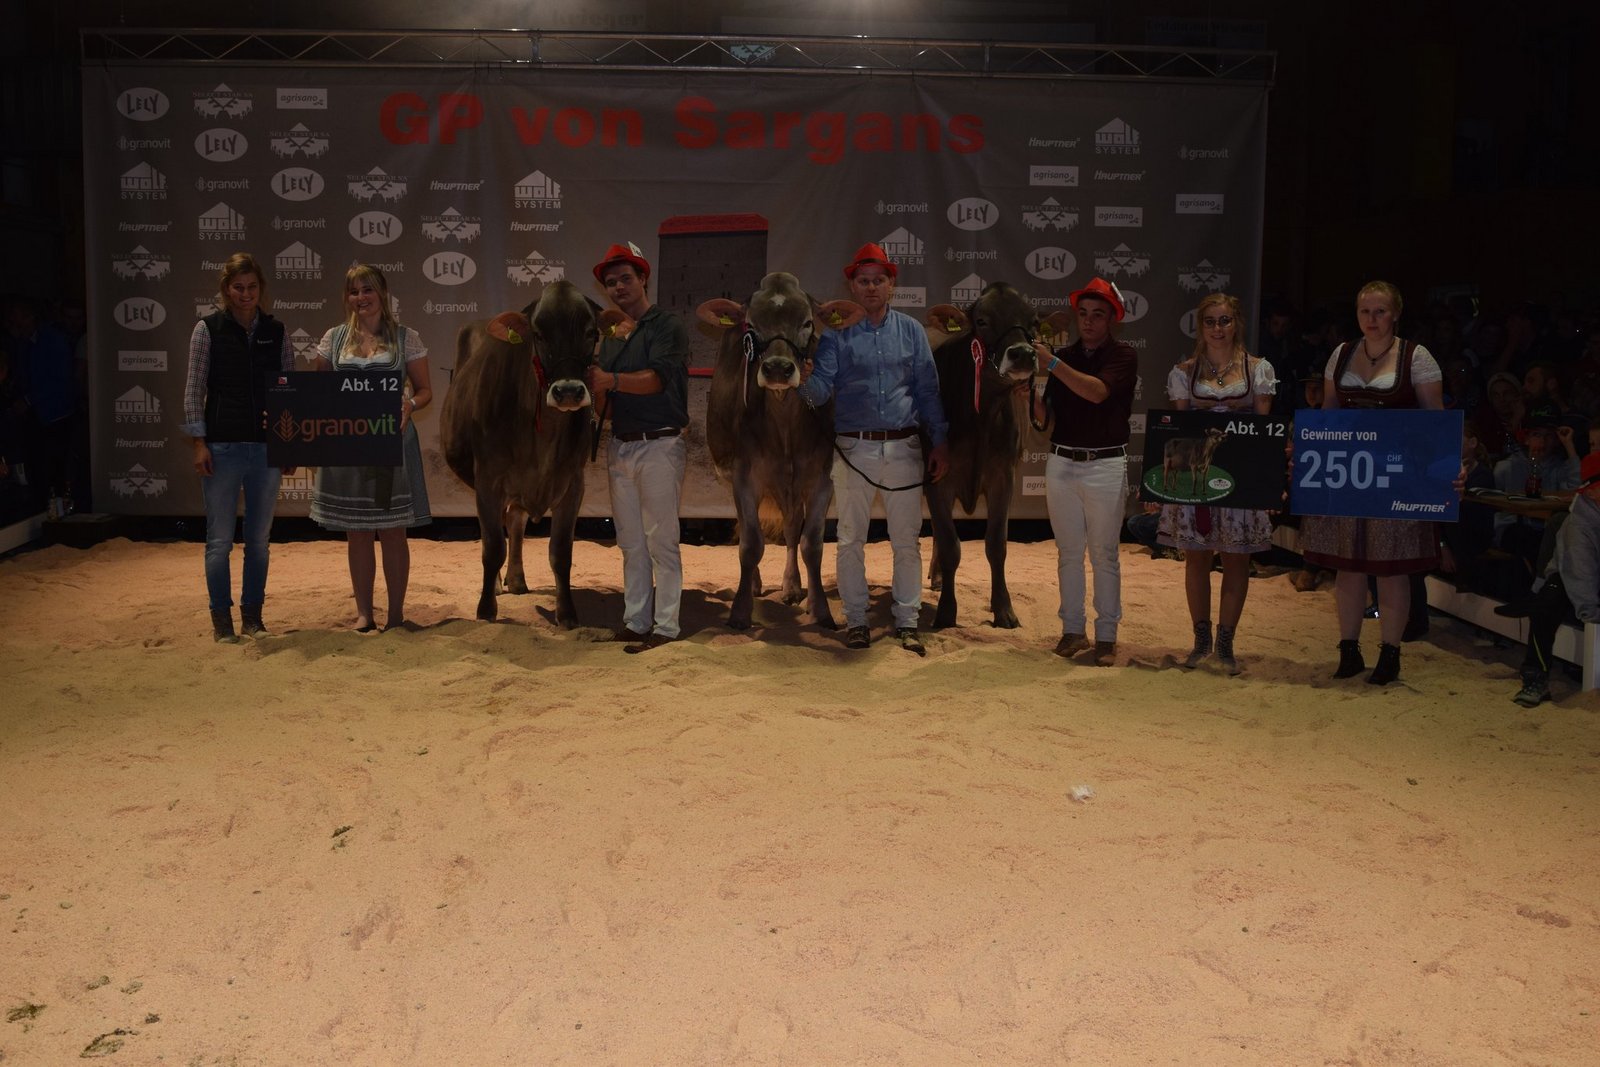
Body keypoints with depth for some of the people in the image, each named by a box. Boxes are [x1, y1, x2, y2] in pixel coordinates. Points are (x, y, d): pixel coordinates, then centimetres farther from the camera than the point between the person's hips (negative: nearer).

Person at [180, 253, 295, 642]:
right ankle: (221, 617, 14)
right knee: (220, 539, 3)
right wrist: (199, 442, -8)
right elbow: (193, 390, -2)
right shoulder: (208, 329, -1)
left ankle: (252, 615, 20)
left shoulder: (276, 331, 6)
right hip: (222, 446, -2)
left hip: (267, 446, 3)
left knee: (259, 538, 10)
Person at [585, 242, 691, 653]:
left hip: (659, 445, -7)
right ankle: (635, 621, 16)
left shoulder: (667, 326, -2)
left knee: (661, 541, -6)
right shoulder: (610, 335, 18)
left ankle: (666, 626, -2)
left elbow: (657, 378, -18)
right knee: (631, 543, 10)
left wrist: (612, 380, -28)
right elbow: (601, 405, 15)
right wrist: (596, 388, -7)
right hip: (620, 446, 7)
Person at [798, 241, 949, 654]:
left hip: (904, 447, 1)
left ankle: (907, 621, 14)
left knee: (907, 540, 4)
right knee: (851, 539, 5)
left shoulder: (910, 330, 8)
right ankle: (855, 620, 16)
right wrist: (805, 381, -28)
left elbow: (928, 389, 8)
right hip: (854, 447, -1)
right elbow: (822, 389, -5)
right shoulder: (837, 333, 4)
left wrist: (939, 442, 3)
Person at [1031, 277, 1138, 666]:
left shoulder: (1123, 356, -2)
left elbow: (1098, 391, -22)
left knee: (1104, 554, 2)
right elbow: (1046, 415, 9)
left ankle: (1106, 635, 8)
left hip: (1105, 465, -4)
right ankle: (1073, 629, 16)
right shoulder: (1064, 357, 10)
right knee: (1068, 552, 8)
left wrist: (1052, 365, -27)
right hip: (1061, 462, 4)